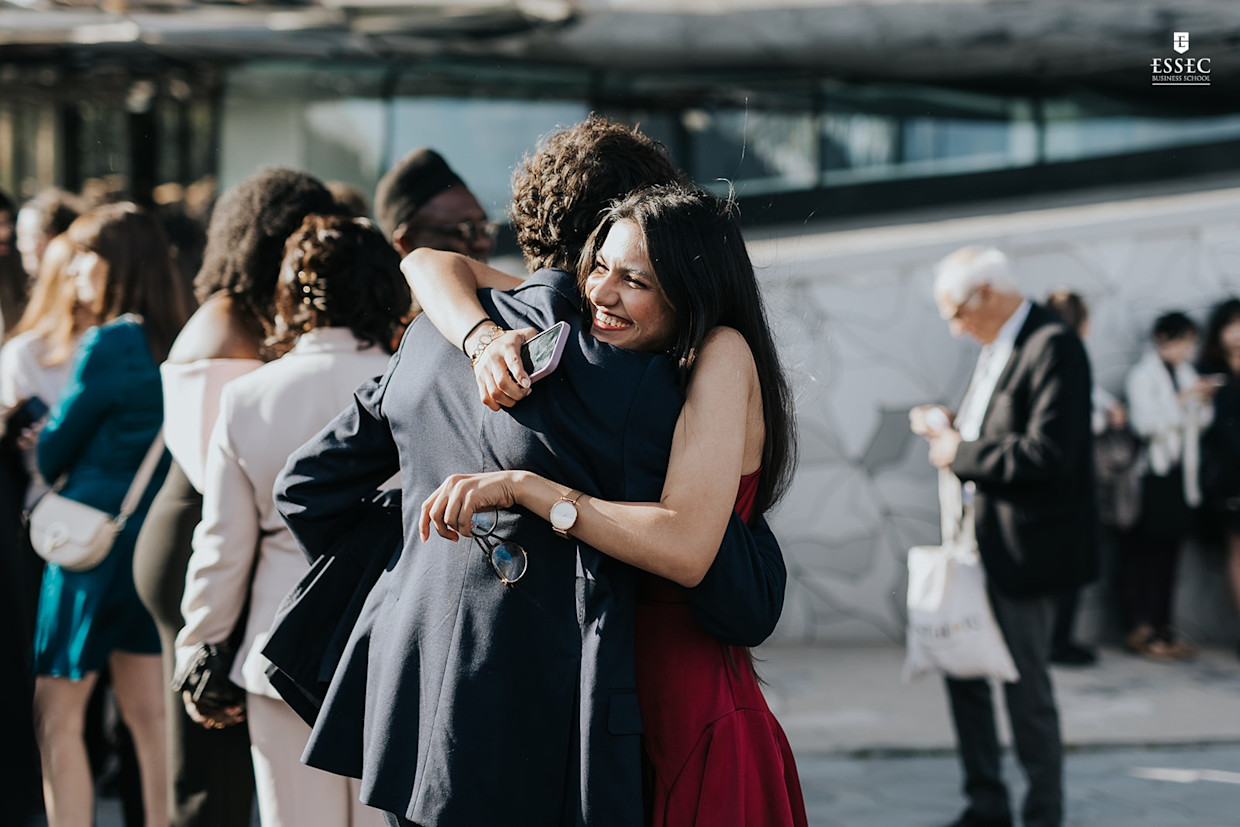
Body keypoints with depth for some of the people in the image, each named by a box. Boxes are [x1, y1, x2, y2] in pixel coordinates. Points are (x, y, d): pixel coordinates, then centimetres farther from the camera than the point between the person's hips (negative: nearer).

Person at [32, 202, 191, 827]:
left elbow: (53, 454, -7)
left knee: (56, 716, 1)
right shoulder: (174, 342, 7)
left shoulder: (109, 343, -15)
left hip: (96, 540, -8)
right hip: (154, 538, 8)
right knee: (149, 715, 11)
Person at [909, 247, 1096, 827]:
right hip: (983, 540, 10)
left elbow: (1048, 453, -25)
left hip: (1027, 546, -10)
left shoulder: (1052, 346, -18)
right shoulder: (995, 346, 12)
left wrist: (960, 454, -17)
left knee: (1025, 681, 1)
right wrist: (953, 425, 3)